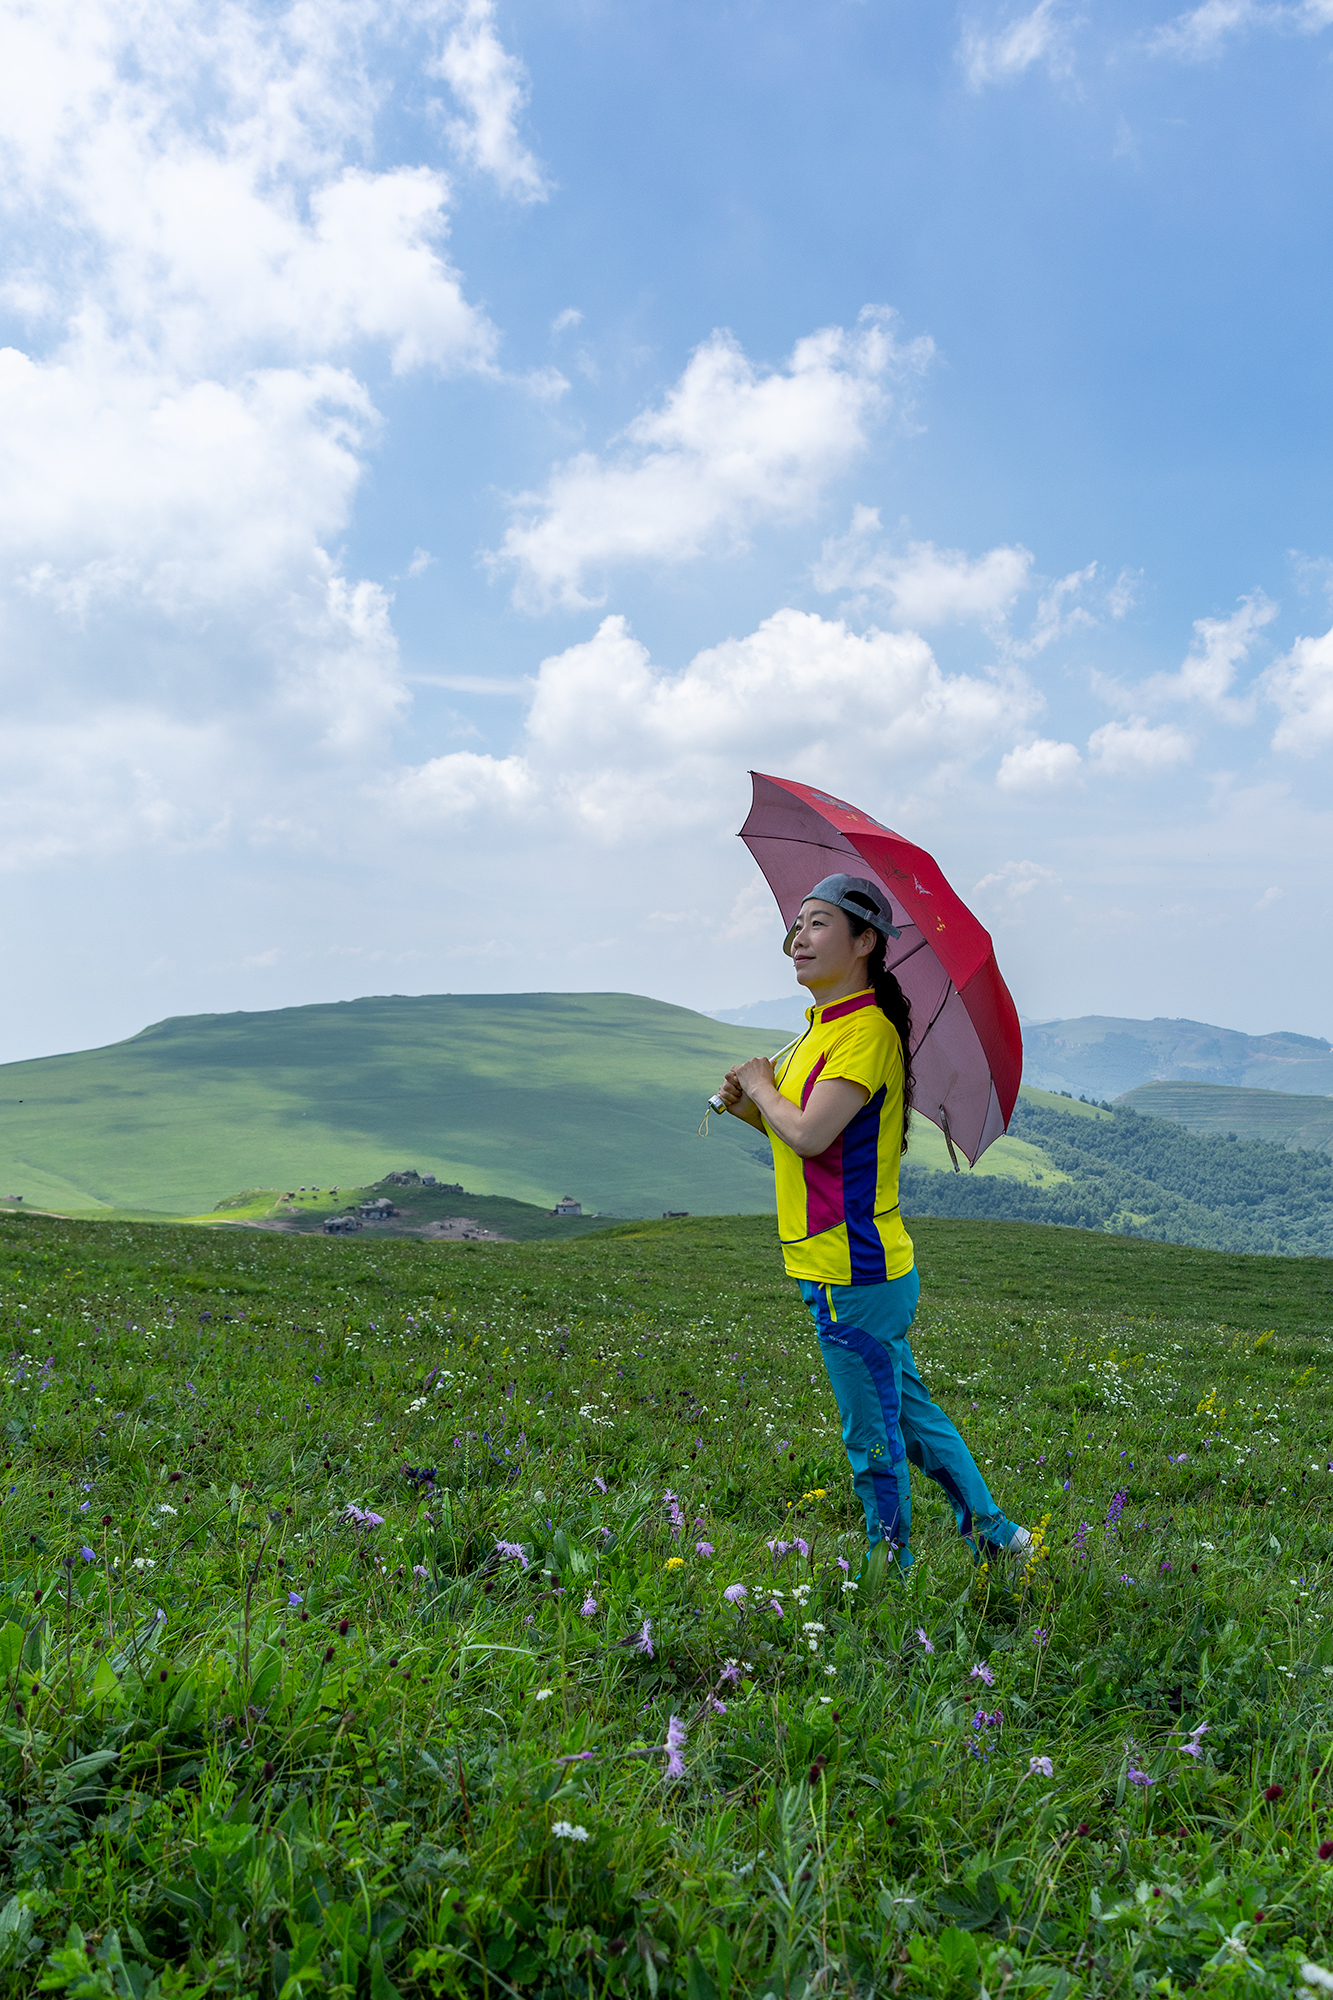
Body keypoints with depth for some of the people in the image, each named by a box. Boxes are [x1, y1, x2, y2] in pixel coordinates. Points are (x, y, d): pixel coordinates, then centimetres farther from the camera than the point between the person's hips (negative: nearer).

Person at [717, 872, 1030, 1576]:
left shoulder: (867, 1030, -17)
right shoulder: (825, 1029, 13)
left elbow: (810, 1135, -27)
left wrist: (762, 1087, -10)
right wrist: (752, 1109, 2)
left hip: (854, 1274, -10)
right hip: (865, 1265, 10)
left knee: (874, 1439, 5)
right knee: (910, 1408, 22)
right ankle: (990, 1531, 35)